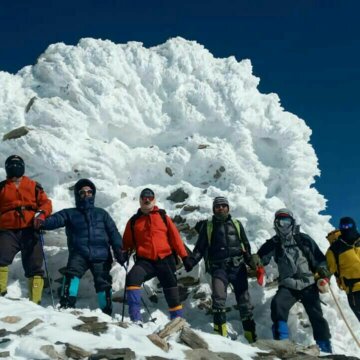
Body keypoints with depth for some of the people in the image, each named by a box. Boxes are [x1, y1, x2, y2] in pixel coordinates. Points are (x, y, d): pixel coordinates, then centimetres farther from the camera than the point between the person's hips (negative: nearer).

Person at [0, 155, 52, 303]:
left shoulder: (33, 186, 17)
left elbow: (46, 203, 10)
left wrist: (40, 214, -11)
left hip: (30, 230, 0)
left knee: (34, 267, -3)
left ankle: (35, 300, -3)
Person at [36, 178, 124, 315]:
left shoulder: (101, 213, 22)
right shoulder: (70, 213, 17)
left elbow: (113, 233, 14)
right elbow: (56, 219, -4)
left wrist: (119, 252, -1)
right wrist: (43, 223, -27)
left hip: (100, 254, 1)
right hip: (79, 253, -1)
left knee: (103, 282, -6)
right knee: (72, 273, -26)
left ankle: (107, 311, 9)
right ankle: (67, 304, -25)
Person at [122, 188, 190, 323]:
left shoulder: (163, 217, 9)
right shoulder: (134, 221, 12)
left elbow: (175, 236, 6)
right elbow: (127, 242, 15)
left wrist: (184, 256, 1)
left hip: (165, 260, 0)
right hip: (145, 261, 0)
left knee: (171, 289, 6)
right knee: (132, 278, -26)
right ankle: (135, 318, -26)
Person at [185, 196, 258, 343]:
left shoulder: (236, 224, 16)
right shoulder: (208, 226, 12)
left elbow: (246, 245, 20)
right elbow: (200, 248, 10)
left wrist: (251, 260, 5)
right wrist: (190, 262, -4)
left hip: (238, 267, 2)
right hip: (219, 267, -1)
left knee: (244, 299, 2)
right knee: (218, 297, -22)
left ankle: (251, 334, 11)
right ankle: (220, 332, -20)